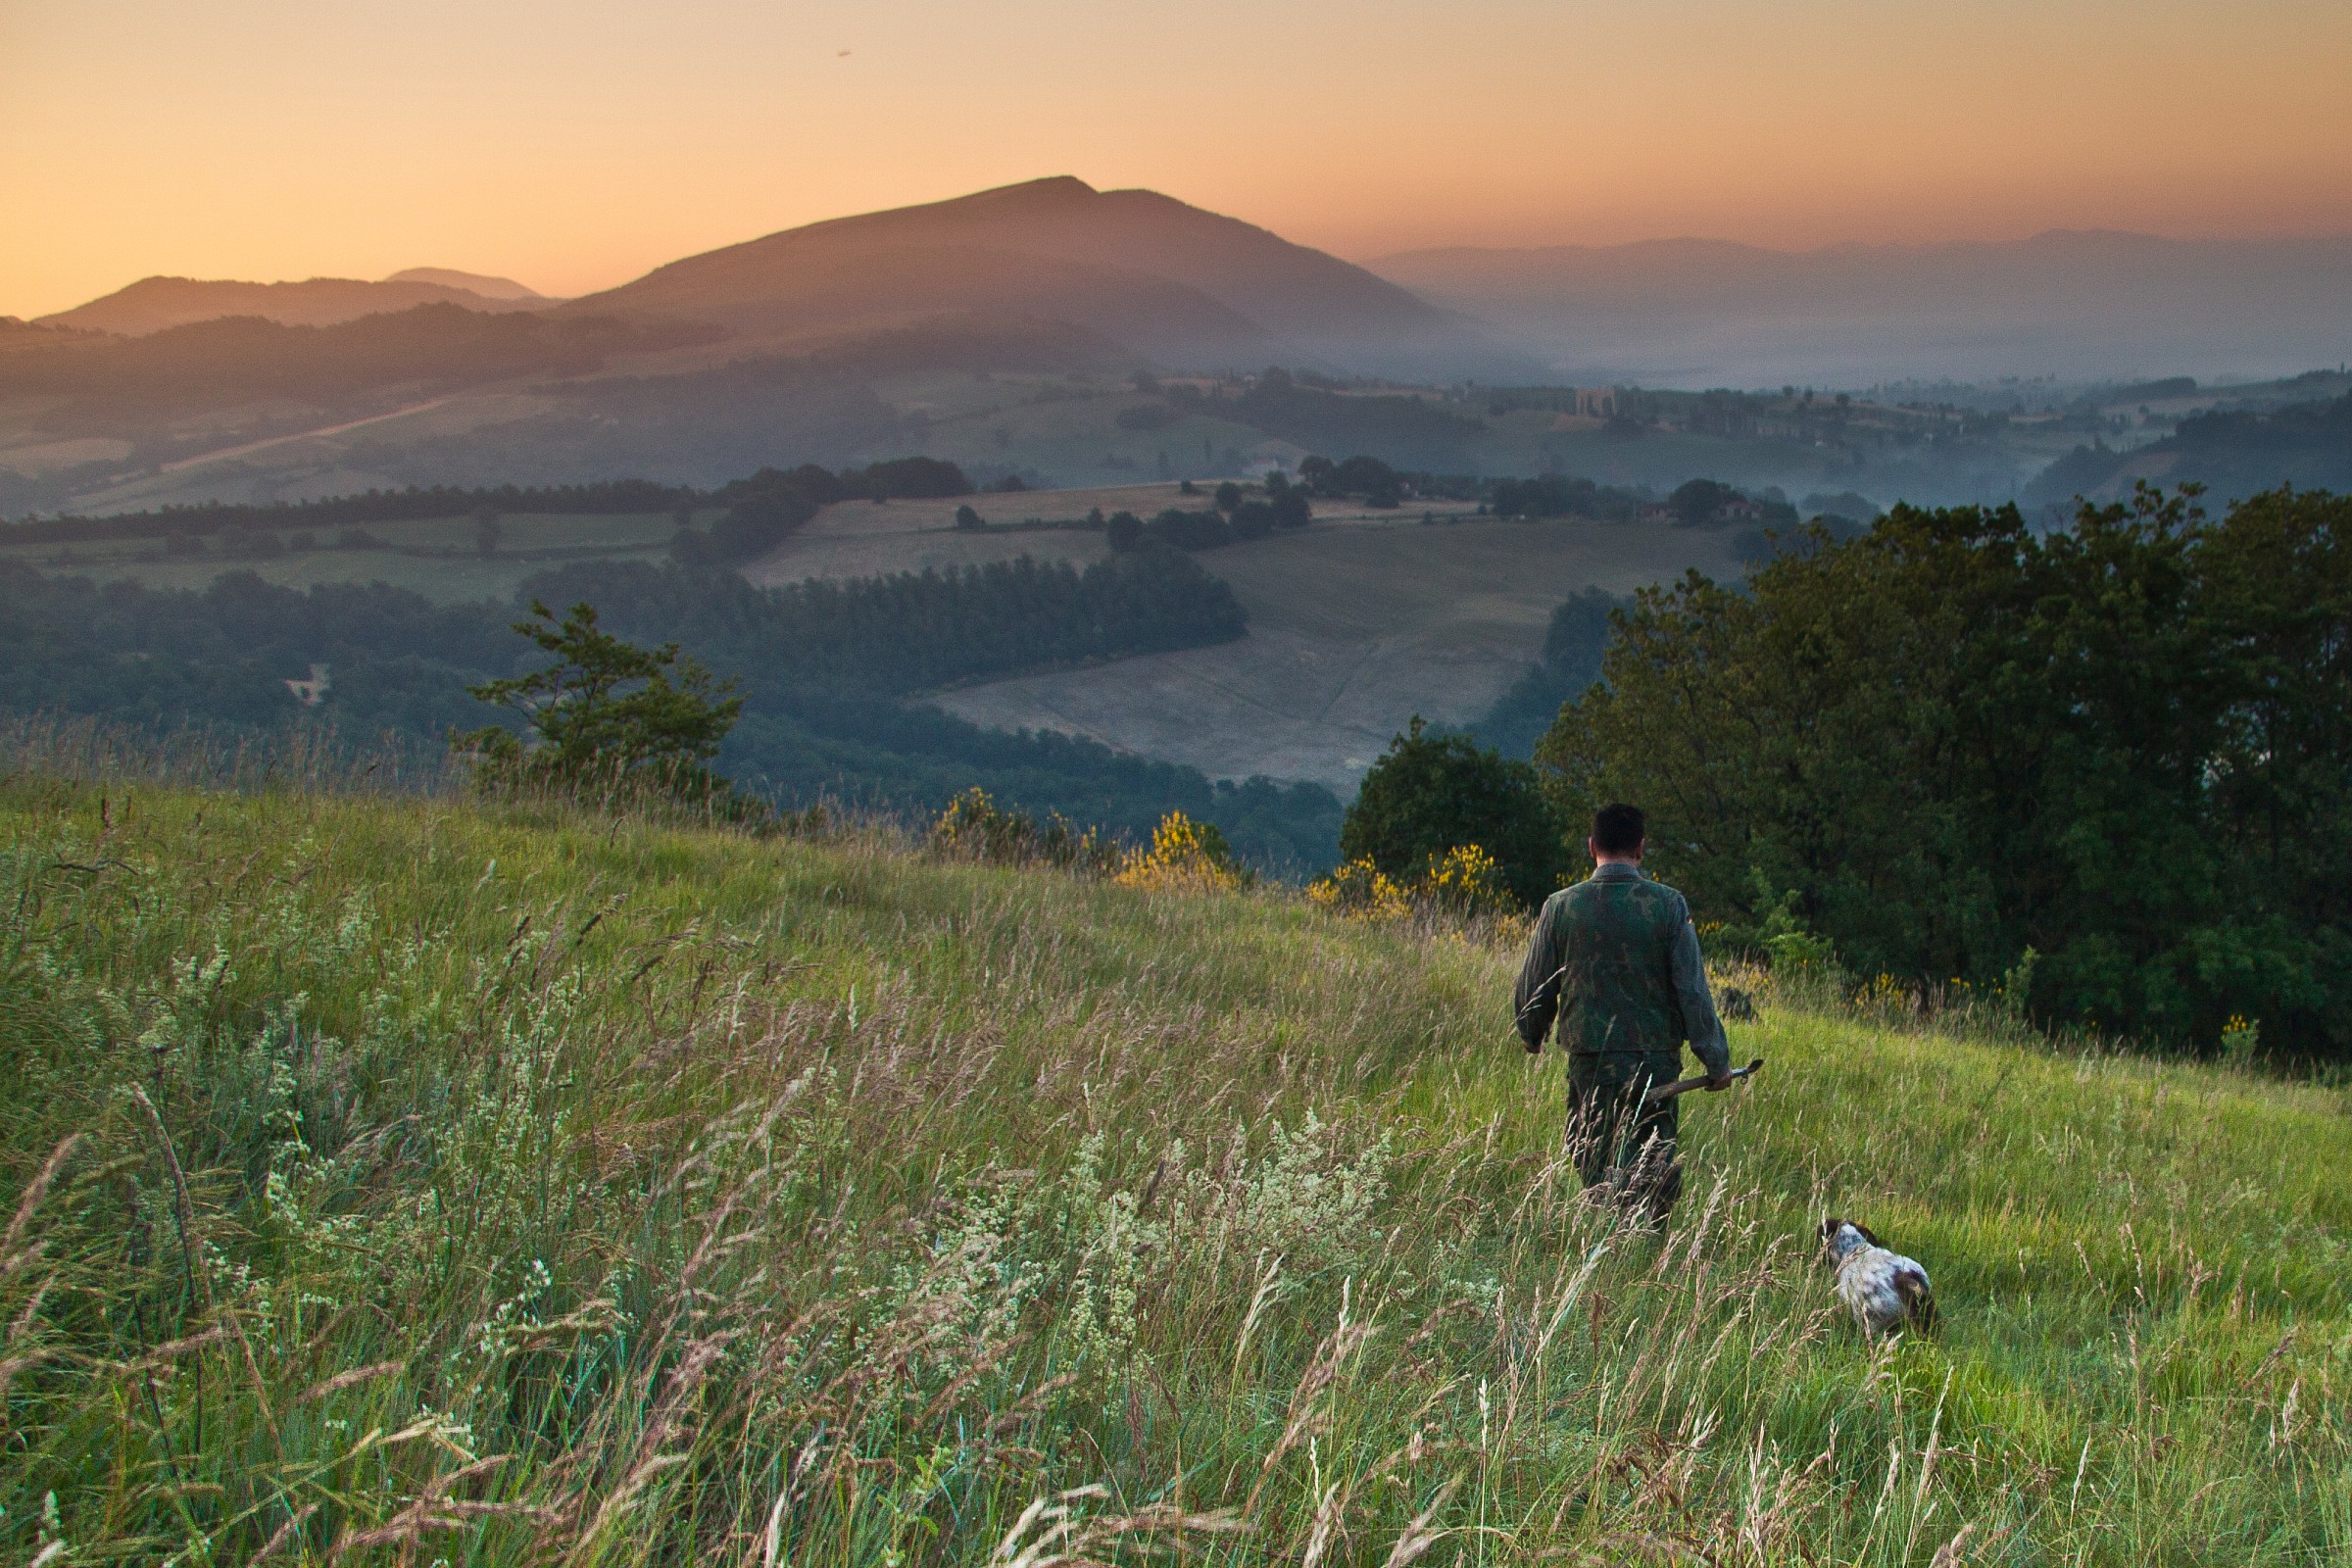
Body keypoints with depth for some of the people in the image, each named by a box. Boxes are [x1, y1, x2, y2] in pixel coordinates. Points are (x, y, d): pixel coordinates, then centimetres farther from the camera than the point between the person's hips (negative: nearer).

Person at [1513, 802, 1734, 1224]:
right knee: (1657, 1169, 10)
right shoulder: (1668, 905, -5)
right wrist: (1716, 1060, 5)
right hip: (1657, 1059, 0)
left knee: (1598, 1170, 7)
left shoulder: (1561, 906, -2)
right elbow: (1693, 991, -4)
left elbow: (1534, 987, 7)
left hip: (1590, 1062, 0)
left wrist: (1531, 1037, 26)